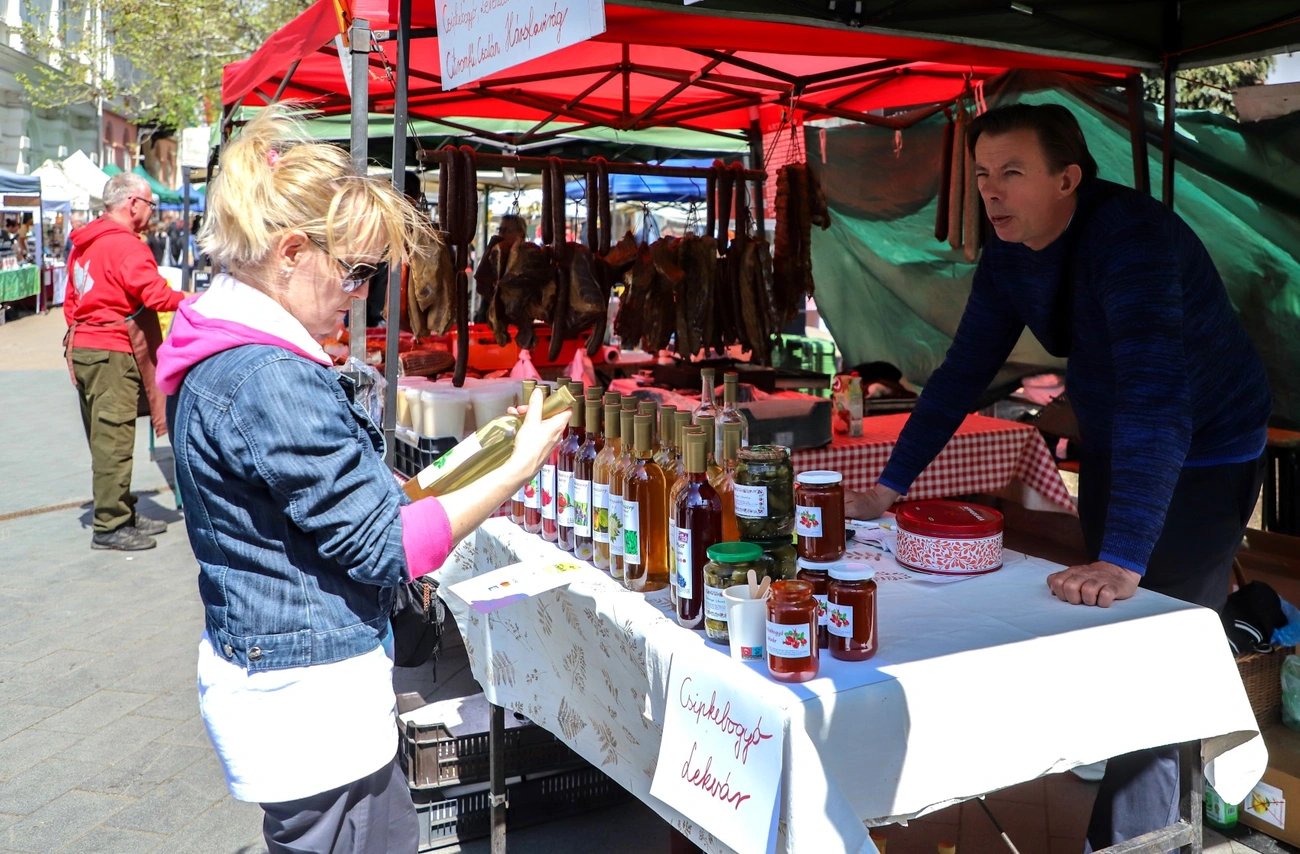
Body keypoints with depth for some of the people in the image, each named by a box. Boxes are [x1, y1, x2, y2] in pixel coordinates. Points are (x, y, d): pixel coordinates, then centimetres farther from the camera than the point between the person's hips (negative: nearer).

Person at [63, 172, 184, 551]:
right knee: (114, 439, -6)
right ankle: (110, 526, -3)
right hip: (112, 352, -10)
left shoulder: (84, 244, 17)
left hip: (83, 348, 10)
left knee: (104, 438, 14)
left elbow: (72, 301, 21)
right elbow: (156, 294, -23)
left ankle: (123, 513, 22)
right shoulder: (125, 245, -14)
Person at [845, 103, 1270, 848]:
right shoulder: (1009, 257, -6)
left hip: (1203, 457, -7)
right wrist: (891, 486, -4)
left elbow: (1156, 393, -41)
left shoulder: (1130, 236, -31)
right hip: (1111, 446, 8)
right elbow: (964, 372, 0)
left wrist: (1123, 558, -48)